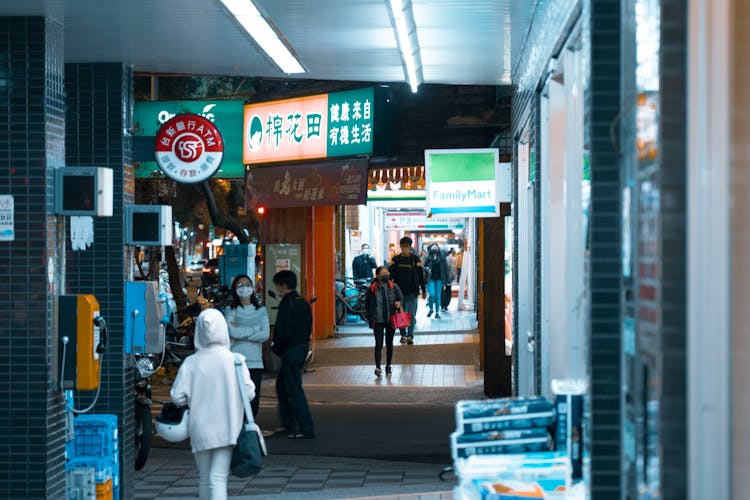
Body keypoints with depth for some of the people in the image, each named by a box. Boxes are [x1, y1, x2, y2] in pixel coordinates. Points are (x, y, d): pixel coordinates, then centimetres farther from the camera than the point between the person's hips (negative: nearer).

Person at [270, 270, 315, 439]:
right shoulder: (303, 302, 11)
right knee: (282, 386, 20)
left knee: (294, 390, -5)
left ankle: (306, 429, -6)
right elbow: (308, 328, 15)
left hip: (290, 350, -10)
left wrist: (276, 347, -5)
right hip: (302, 347, 10)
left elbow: (283, 332, -21)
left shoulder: (287, 304, -17)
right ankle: (288, 424, 25)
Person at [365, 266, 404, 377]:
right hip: (378, 321, -2)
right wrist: (370, 319, 5)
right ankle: (378, 367, -17)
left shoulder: (393, 287, -1)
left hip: (391, 319, 2)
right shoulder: (371, 289, -4)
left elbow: (401, 297, 10)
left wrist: (399, 303, -14)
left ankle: (388, 366, 25)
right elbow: (367, 304, 6)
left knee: (389, 343, 12)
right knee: (379, 344, -11)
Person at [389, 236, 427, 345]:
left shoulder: (415, 259, 3)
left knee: (411, 315, -5)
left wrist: (424, 291, 8)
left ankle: (410, 336, -4)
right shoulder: (396, 259, 4)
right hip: (399, 291, 1)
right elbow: (390, 274, 5)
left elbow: (421, 276, 7)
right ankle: (403, 335, 18)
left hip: (412, 291, -1)